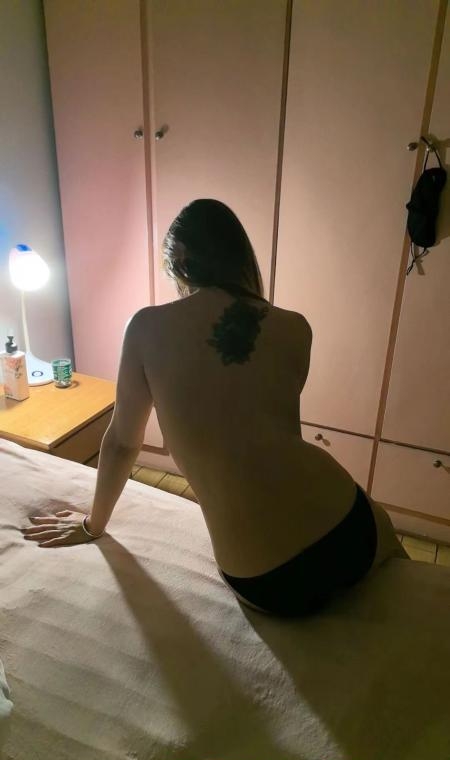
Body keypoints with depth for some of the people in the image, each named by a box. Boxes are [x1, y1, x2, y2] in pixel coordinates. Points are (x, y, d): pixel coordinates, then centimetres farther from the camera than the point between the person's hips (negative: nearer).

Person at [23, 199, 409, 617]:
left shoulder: (148, 327, -1)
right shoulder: (294, 328, 3)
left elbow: (122, 441, 8)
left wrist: (93, 523, 24)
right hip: (342, 527, 1)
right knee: (378, 520, 38)